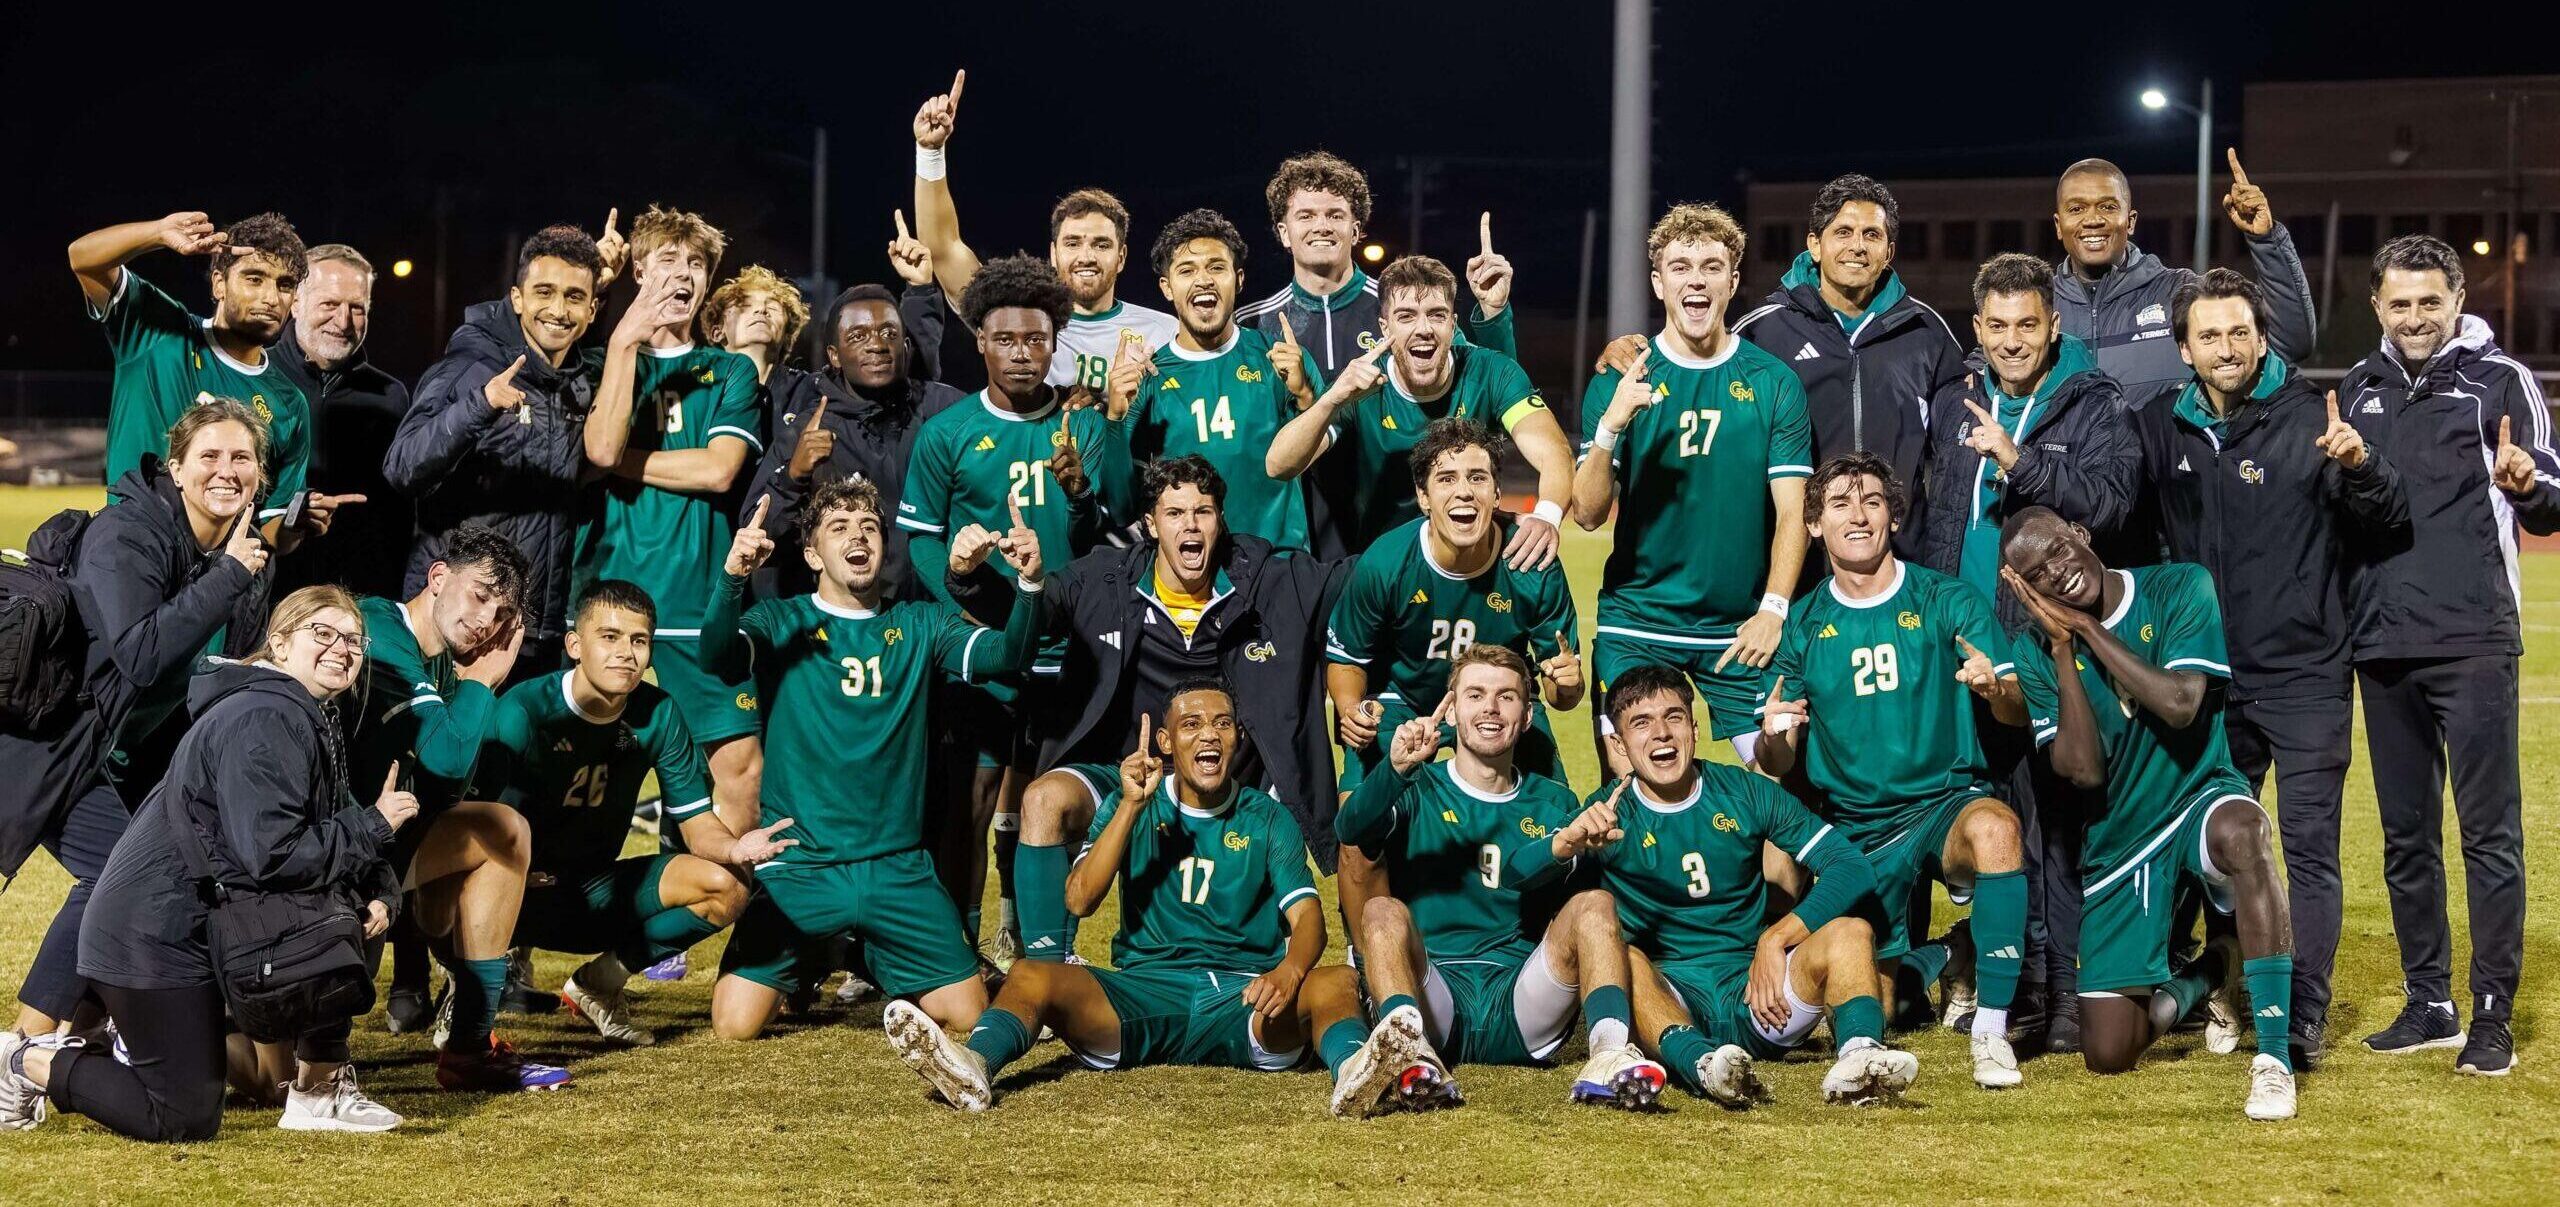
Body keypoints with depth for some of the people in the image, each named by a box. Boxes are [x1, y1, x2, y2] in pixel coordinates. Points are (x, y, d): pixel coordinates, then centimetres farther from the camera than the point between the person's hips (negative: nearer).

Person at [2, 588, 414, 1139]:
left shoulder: (311, 721, 13)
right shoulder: (264, 721, -21)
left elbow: (332, 832, 13)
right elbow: (271, 857, -29)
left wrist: (379, 894, -7)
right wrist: (373, 826, -20)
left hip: (211, 923, 10)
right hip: (153, 934, -10)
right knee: (186, 1120, -7)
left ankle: (320, 1091, 8)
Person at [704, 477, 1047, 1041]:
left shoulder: (921, 625, 9)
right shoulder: (783, 624, 3)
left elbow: (1006, 653, -6)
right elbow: (716, 651, -17)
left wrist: (1029, 582, -26)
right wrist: (733, 578, -37)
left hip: (897, 864, 2)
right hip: (799, 862, -2)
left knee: (971, 1015, -3)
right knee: (735, 1024, -14)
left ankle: (871, 962, 27)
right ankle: (812, 964, 20)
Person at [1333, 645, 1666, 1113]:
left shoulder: (1551, 802, 17)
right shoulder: (1419, 791, 12)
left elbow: (1514, 873, -7)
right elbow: (1351, 829, -11)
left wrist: (1563, 846, -32)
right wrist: (1397, 770, -31)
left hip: (1518, 1009, 1)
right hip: (1434, 999, -1)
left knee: (1593, 903, -17)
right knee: (1383, 910, -25)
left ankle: (1610, 1052, -41)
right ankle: (1410, 1045, -51)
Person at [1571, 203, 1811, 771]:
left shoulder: (1774, 382, 3)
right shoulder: (1619, 381, 1)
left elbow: (1791, 512, 2)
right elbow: (1588, 514, -5)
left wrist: (1772, 610, -10)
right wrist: (1612, 423, -20)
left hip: (1744, 629, 1)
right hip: (1635, 627, 0)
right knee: (1625, 778, -6)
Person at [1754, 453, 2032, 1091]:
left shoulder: (1948, 602, -1)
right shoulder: (1802, 625, 5)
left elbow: (2019, 714, -8)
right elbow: (1777, 766, 4)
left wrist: (1996, 688, -31)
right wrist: (1773, 736, -20)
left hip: (1949, 801, -2)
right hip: (1859, 832, 2)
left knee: (1994, 828, -39)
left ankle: (1991, 1027, -27)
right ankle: (1920, 962, 34)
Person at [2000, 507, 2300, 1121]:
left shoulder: (2181, 588, -9)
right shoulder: (2037, 653, -3)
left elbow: (2180, 704, -23)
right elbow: (2084, 771, -15)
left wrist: (2086, 628, -18)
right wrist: (2062, 646, -17)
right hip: (2117, 840, 3)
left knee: (2239, 829, -43)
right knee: (2108, 1056, -1)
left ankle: (2274, 1054, -37)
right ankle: (2205, 978, 34)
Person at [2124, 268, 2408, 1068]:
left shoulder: (2311, 419, -8)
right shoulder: (2159, 428, 3)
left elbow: (2388, 518, -13)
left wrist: (2360, 467, -32)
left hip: (2307, 677, -5)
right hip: (2211, 678, 5)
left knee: (2310, 847, -5)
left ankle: (2303, 1018, -5)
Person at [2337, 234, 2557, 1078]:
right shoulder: (2358, 390, 13)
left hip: (2472, 642, -5)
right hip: (2381, 645, 5)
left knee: (2490, 831, -4)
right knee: (2406, 837, 10)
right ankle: (2429, 1005, 19)